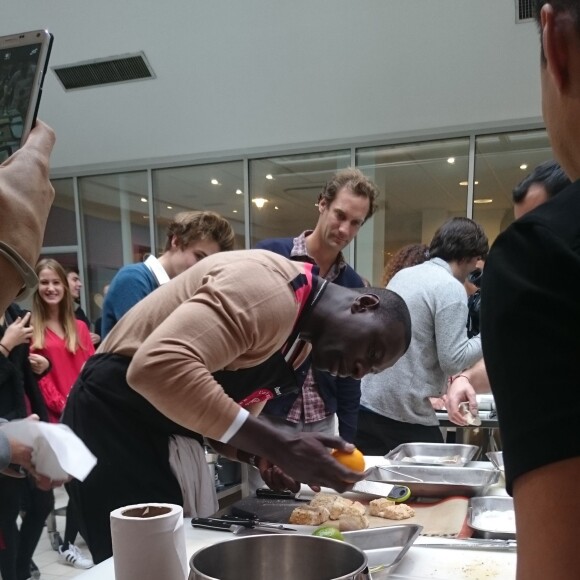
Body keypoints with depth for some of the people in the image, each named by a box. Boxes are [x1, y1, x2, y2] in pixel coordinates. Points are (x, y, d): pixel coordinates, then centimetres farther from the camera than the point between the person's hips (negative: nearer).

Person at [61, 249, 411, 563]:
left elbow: (228, 417, 12)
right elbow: (158, 366, -35)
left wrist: (264, 456, -10)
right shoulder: (272, 289, -23)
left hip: (157, 432, 9)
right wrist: (278, 447, -32)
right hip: (113, 416, -9)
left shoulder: (295, 340, 9)